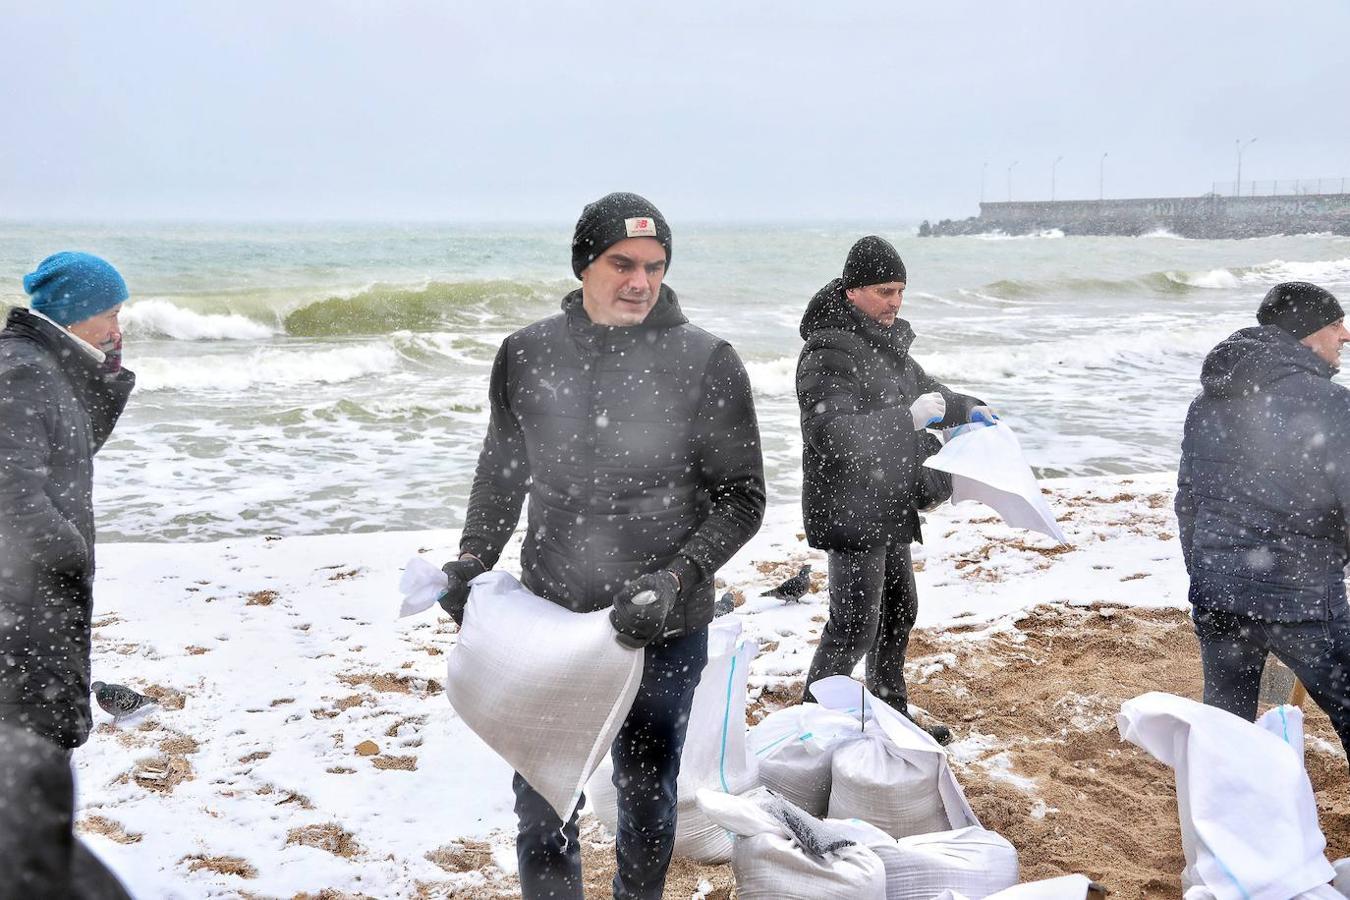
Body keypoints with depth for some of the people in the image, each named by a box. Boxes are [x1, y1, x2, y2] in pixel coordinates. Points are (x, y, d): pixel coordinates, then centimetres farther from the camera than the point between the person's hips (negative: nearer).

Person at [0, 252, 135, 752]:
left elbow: (83, 443, 23)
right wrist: (74, 554, -13)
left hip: (48, 587, 10)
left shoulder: (50, 365, 10)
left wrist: (108, 375, 9)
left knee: (58, 725, 21)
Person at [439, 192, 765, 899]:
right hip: (549, 617, 2)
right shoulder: (526, 355, -1)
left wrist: (675, 578, -19)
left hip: (663, 629, -2)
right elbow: (501, 470, 13)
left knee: (645, 800, 15)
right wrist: (473, 558, 0)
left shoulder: (706, 362, -9)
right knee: (543, 803, 9)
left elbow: (742, 496, -7)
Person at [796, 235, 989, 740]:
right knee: (854, 624, -7)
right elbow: (833, 436, -30)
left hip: (889, 507, 10)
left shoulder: (886, 341, 10)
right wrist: (908, 418, -32)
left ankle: (891, 715, 34)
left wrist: (966, 409, 12)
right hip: (850, 507, -10)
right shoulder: (827, 353, -20)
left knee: (899, 611, 19)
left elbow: (920, 386, 28)